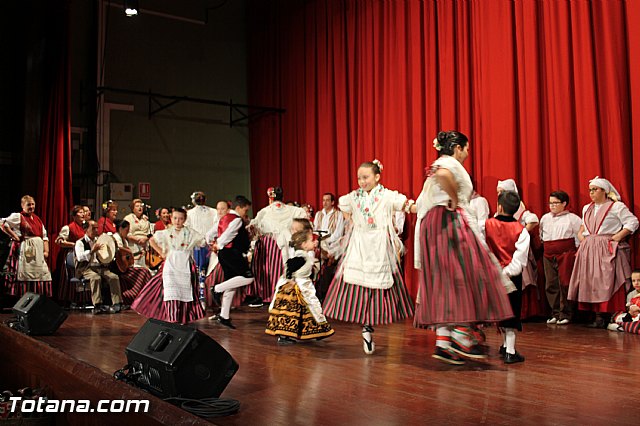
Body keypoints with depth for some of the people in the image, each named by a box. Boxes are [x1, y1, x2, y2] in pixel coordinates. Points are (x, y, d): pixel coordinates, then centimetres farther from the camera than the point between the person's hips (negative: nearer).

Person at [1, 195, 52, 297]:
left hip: (38, 252, 6)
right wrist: (14, 236, -11)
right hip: (25, 252, -6)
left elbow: (44, 236, 16)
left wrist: (46, 251, 4)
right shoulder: (17, 216, -1)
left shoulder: (37, 219, 17)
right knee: (25, 277, -6)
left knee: (43, 276, 3)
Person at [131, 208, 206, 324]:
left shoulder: (190, 233, 3)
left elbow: (204, 241, 8)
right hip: (170, 265, 0)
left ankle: (183, 319, 10)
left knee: (185, 291, 0)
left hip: (185, 266, 0)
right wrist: (161, 253, 8)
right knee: (171, 291, -10)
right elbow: (152, 240, 13)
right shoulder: (166, 233, 5)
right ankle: (172, 319, -8)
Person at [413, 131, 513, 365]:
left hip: (431, 225, 9)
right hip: (451, 223, -9)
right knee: (464, 275, -6)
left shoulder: (435, 167, 25)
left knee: (443, 281, 5)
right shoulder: (451, 162, -4)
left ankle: (443, 342, 2)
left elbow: (417, 206, 24)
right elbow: (443, 174, -32)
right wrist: (454, 199, -20)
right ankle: (461, 337, -7)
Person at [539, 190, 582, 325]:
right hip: (548, 255, 5)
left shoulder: (572, 218, 0)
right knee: (551, 285, 3)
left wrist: (577, 248, -4)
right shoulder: (545, 218, 15)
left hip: (566, 254, -5)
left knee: (564, 283, -7)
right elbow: (541, 235, 26)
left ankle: (565, 315, 1)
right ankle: (555, 314, 11)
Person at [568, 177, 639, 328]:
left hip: (608, 250, -6)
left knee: (607, 282, -11)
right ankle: (598, 316, 3)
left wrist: (619, 236, -12)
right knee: (590, 282, 0)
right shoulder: (587, 208, 19)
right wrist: (580, 234, 14)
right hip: (589, 250, 6)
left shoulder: (616, 206, -1)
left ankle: (604, 317, -10)